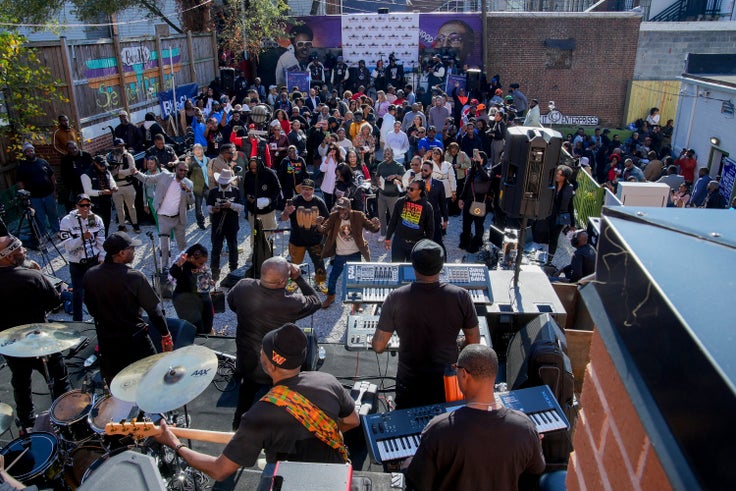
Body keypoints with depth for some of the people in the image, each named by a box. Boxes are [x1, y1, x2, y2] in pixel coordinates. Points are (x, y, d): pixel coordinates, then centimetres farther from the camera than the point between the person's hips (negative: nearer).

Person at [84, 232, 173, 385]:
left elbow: (91, 309, 8)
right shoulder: (135, 277, -20)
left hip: (106, 342, 5)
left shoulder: (90, 275, -5)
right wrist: (166, 336, -4)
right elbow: (154, 310, -15)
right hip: (135, 342, -5)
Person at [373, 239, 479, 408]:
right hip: (449, 383, 1)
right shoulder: (461, 296, -15)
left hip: (410, 385, -1)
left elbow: (378, 347, -8)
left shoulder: (395, 298, -17)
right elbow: (474, 342, -3)